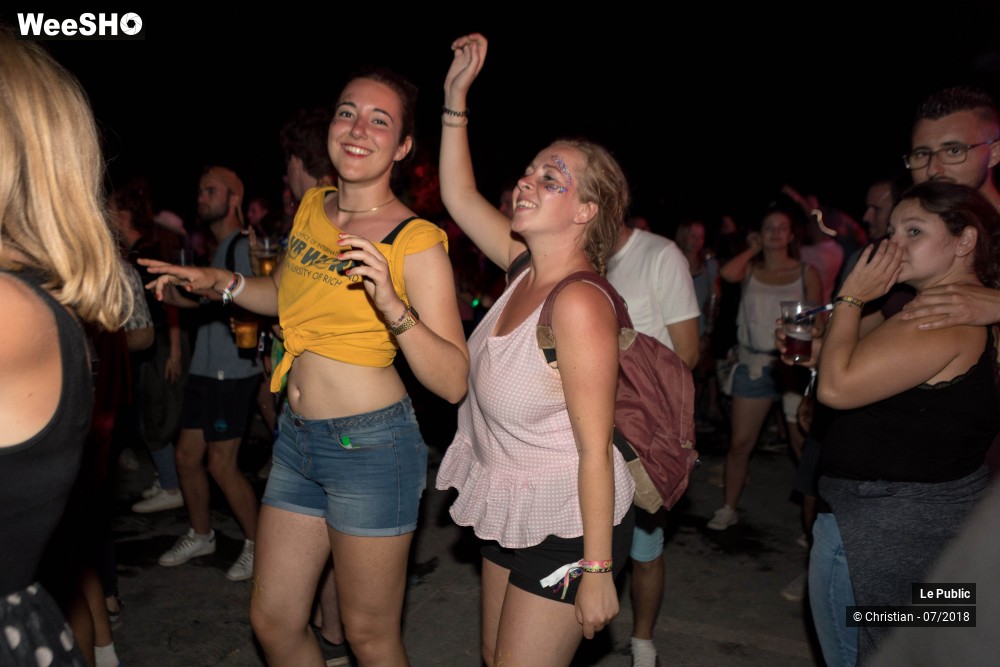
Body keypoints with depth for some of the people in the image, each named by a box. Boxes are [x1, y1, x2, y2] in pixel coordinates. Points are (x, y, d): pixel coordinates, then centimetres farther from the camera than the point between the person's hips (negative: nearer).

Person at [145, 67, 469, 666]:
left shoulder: (417, 241, -14)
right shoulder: (313, 206, 6)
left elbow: (453, 383, -19)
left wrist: (391, 306, -32)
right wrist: (222, 281, 10)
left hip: (371, 444, -7)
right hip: (299, 438, 7)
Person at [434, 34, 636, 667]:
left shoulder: (578, 302, -26)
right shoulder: (527, 268, -3)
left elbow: (595, 449, -24)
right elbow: (459, 196, 9)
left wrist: (597, 571, -20)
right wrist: (456, 96, 4)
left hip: (566, 525, -8)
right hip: (510, 510, 8)